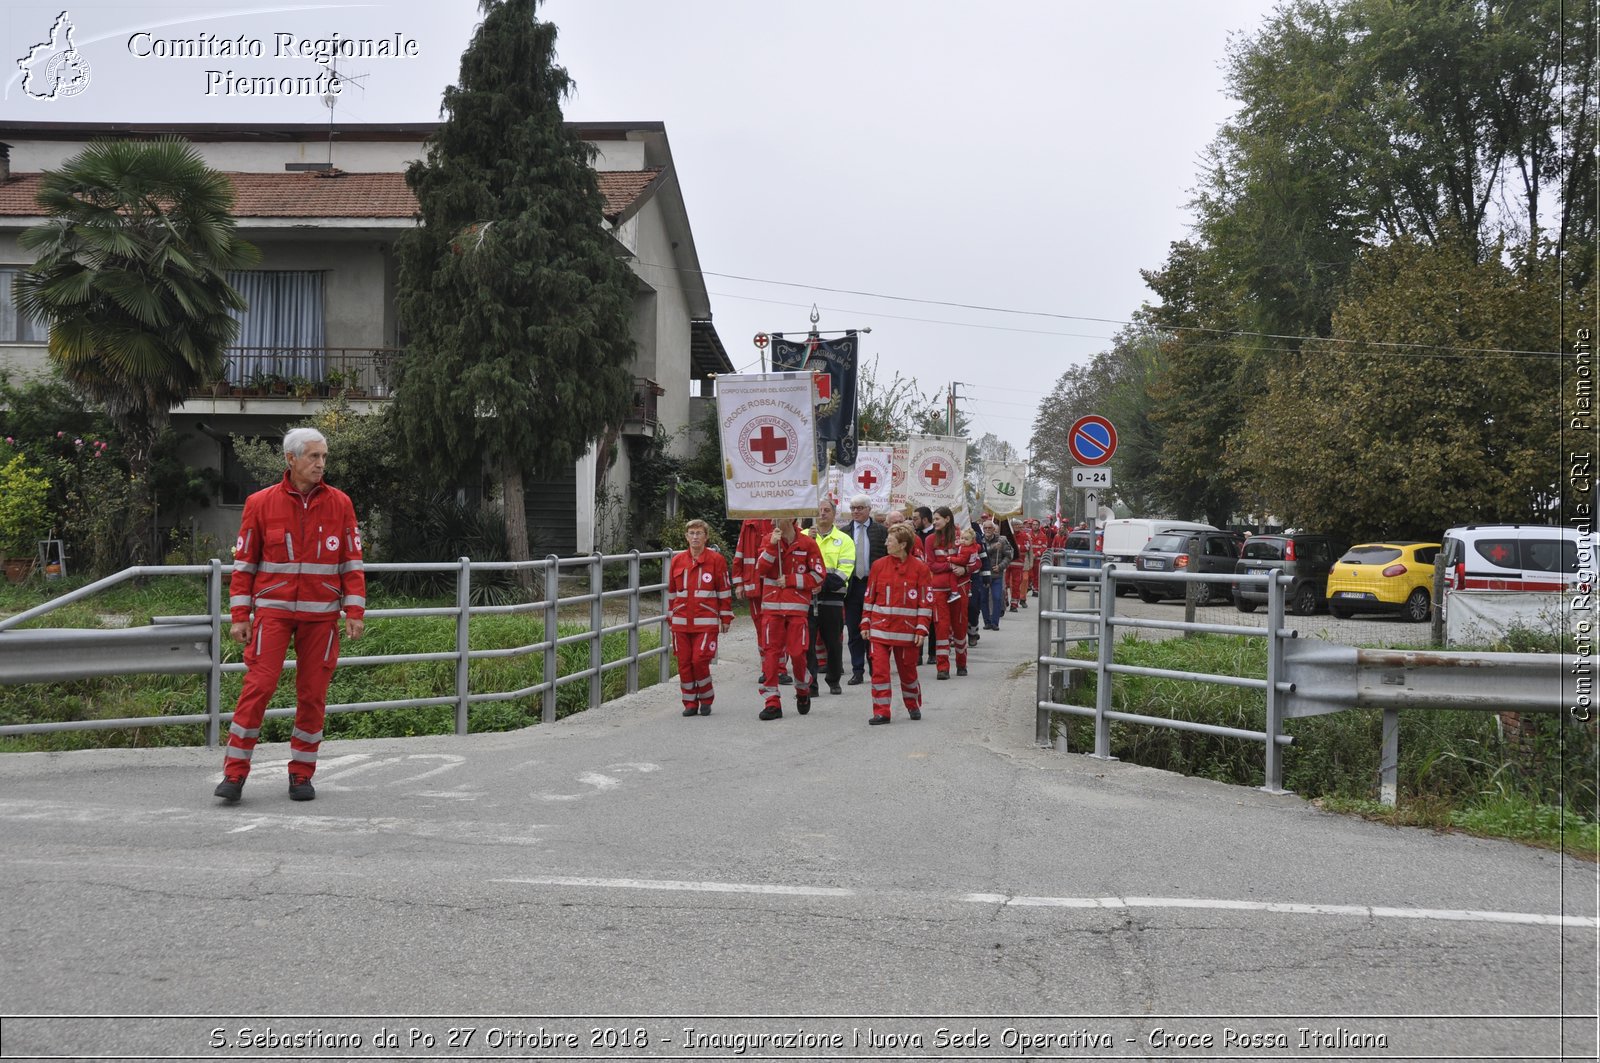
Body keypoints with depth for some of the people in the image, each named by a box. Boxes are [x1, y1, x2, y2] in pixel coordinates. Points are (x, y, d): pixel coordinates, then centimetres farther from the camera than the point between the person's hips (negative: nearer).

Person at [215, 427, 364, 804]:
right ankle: (234, 773, 0)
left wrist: (355, 612, -1)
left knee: (313, 693, 4)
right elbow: (244, 562, 4)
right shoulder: (261, 503, 1)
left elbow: (352, 562, 6)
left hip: (321, 614, 2)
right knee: (258, 685, -8)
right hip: (273, 609, -1)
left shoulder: (340, 504, 4)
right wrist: (240, 616, 0)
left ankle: (302, 775, 16)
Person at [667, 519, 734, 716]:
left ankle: (706, 699, 11)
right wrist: (671, 617, 17)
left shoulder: (716, 560, -1)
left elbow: (724, 591, 2)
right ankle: (690, 703, 16)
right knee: (684, 662, 4)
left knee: (699, 660, -10)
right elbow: (672, 591, 16)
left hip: (706, 621, -4)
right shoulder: (677, 560, 9)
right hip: (681, 622, 4)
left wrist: (726, 618, 3)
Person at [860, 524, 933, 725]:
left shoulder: (919, 569, -4)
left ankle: (913, 706, 33)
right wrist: (865, 623, 6)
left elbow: (926, 601, -2)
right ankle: (881, 712, 0)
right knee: (879, 670, -6)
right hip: (880, 628, 2)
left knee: (908, 670, 11)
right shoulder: (879, 565, 3)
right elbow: (869, 596, 9)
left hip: (907, 630, -2)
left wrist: (921, 629, -7)